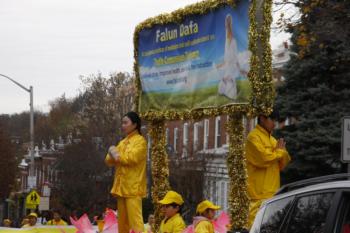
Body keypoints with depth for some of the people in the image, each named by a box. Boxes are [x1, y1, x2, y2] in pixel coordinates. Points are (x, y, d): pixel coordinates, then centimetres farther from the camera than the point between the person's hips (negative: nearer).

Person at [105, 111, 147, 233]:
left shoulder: (140, 141, -3)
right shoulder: (123, 142, 20)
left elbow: (131, 158, -17)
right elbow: (109, 161, 15)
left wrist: (117, 155, -3)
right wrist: (112, 153, -6)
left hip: (133, 186, -8)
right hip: (121, 186, 8)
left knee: (134, 219, -15)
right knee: (122, 220, 8)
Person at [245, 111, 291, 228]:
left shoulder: (271, 139, 20)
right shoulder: (254, 137, -7)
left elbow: (281, 165, 20)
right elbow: (264, 158, -20)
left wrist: (283, 152, 1)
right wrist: (279, 151, -4)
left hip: (272, 191, 9)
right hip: (260, 193, -9)